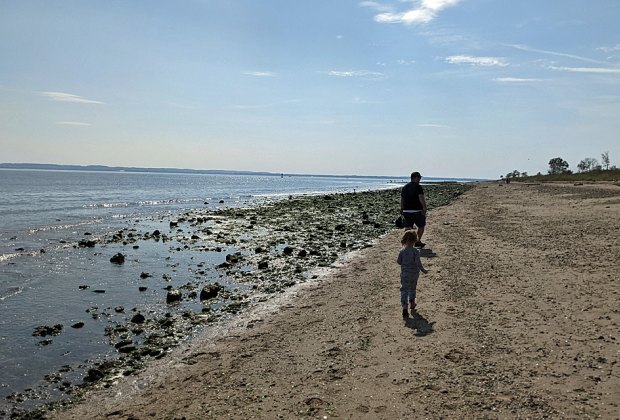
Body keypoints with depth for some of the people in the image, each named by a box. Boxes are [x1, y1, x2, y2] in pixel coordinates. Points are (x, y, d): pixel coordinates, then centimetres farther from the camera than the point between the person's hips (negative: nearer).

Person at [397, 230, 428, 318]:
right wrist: (423, 270, -6)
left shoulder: (402, 251, -8)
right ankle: (412, 303, 38)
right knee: (412, 288, 23)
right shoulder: (416, 251, -14)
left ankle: (404, 307, -14)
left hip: (404, 274, 0)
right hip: (414, 273, 0)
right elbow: (418, 262, -19)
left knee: (404, 290, 0)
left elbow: (399, 261, -3)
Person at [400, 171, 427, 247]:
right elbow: (421, 199, -19)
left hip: (406, 211, 5)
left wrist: (402, 210, 22)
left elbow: (402, 199, 16)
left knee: (408, 228, 4)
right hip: (416, 211, -5)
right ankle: (418, 241, 19)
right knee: (421, 226, 16)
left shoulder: (404, 187, 12)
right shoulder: (418, 187, -9)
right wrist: (424, 208, -18)